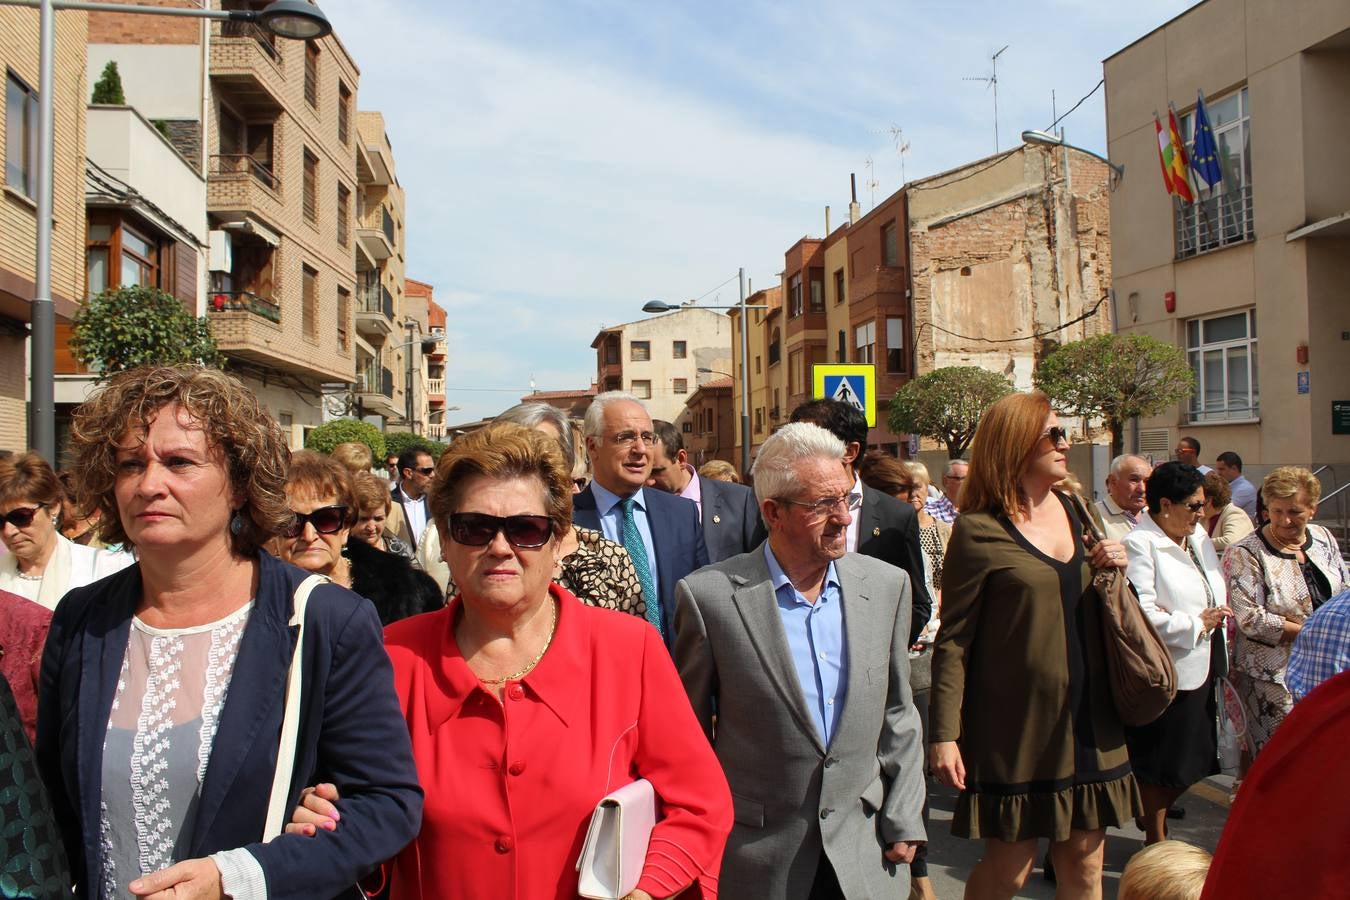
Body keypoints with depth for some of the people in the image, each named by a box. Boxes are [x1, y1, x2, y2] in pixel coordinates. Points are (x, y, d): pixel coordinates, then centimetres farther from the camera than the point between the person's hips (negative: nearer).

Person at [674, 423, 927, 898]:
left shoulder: (887, 585, -3)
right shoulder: (709, 596, -14)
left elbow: (897, 714, 6)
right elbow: (690, 731, -4)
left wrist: (904, 822, 4)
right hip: (757, 858, -3)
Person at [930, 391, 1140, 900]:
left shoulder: (1076, 512, 8)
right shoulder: (979, 531, -11)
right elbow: (953, 641, -12)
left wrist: (1111, 572, -1)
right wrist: (944, 735, -16)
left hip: (1088, 723, 6)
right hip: (1017, 729, -6)